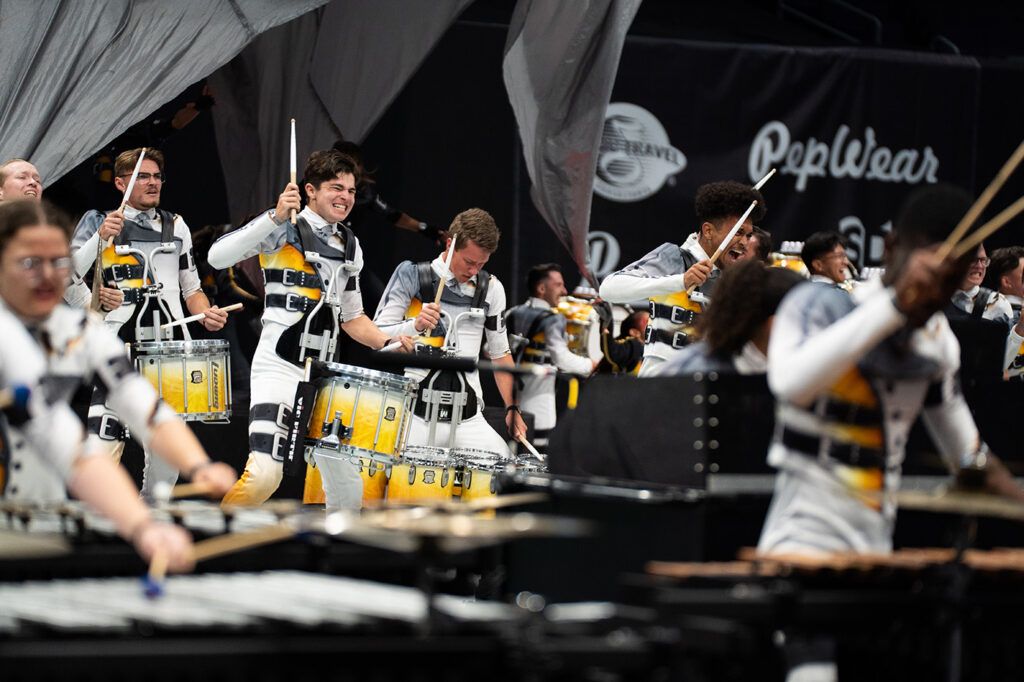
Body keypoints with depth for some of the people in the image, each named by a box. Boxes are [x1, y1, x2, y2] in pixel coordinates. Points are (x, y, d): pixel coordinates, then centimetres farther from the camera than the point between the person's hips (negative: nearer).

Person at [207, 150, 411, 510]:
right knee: (264, 475, -24)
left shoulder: (350, 246, 17)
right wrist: (275, 218, -26)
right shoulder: (285, 229, -5)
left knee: (348, 487, 10)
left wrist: (388, 342, 6)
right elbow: (217, 256, -19)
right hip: (279, 368, -7)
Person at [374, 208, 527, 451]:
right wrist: (415, 326, -18)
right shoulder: (413, 276, 1)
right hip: (414, 412, -3)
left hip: (467, 419, 3)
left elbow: (499, 354, 18)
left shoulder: (490, 289, 11)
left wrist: (512, 407, 9)